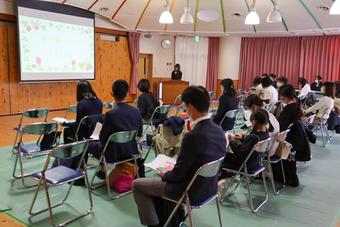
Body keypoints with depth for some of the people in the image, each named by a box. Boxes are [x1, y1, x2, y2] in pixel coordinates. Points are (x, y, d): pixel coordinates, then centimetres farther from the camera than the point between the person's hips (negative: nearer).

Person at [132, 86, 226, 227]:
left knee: (137, 185, 8)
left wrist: (164, 175, 1)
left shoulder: (193, 136, -30)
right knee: (164, 180, 32)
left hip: (191, 191, -8)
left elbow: (179, 174, -21)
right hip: (209, 187, 8)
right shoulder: (219, 131, -5)